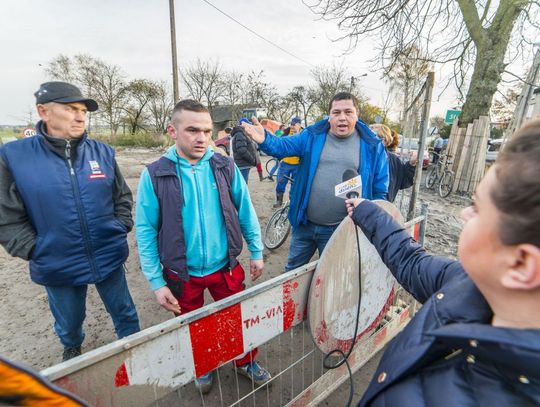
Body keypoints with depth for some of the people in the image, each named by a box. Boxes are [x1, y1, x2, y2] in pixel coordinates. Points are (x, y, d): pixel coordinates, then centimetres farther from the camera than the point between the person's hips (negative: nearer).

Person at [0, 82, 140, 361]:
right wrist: (36, 251, -10)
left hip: (109, 257, 1)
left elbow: (123, 198, 6)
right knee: (68, 325, 25)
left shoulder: (102, 152, -3)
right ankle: (72, 349, 59)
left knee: (125, 314, 17)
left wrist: (120, 230, -3)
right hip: (57, 266, 0)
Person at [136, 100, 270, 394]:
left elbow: (246, 212, 0)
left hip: (225, 267, 1)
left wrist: (257, 252, 4)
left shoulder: (226, 167, -8)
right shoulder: (154, 175, -11)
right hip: (182, 273, 0)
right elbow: (146, 231, -7)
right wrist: (156, 282, -7)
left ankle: (246, 362, 48)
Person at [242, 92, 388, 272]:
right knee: (292, 271, 21)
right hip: (305, 224, 2)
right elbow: (283, 146, -9)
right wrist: (265, 139, -31)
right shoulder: (312, 136, -2)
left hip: (340, 230, -1)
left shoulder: (372, 145, -4)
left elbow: (380, 189, 0)